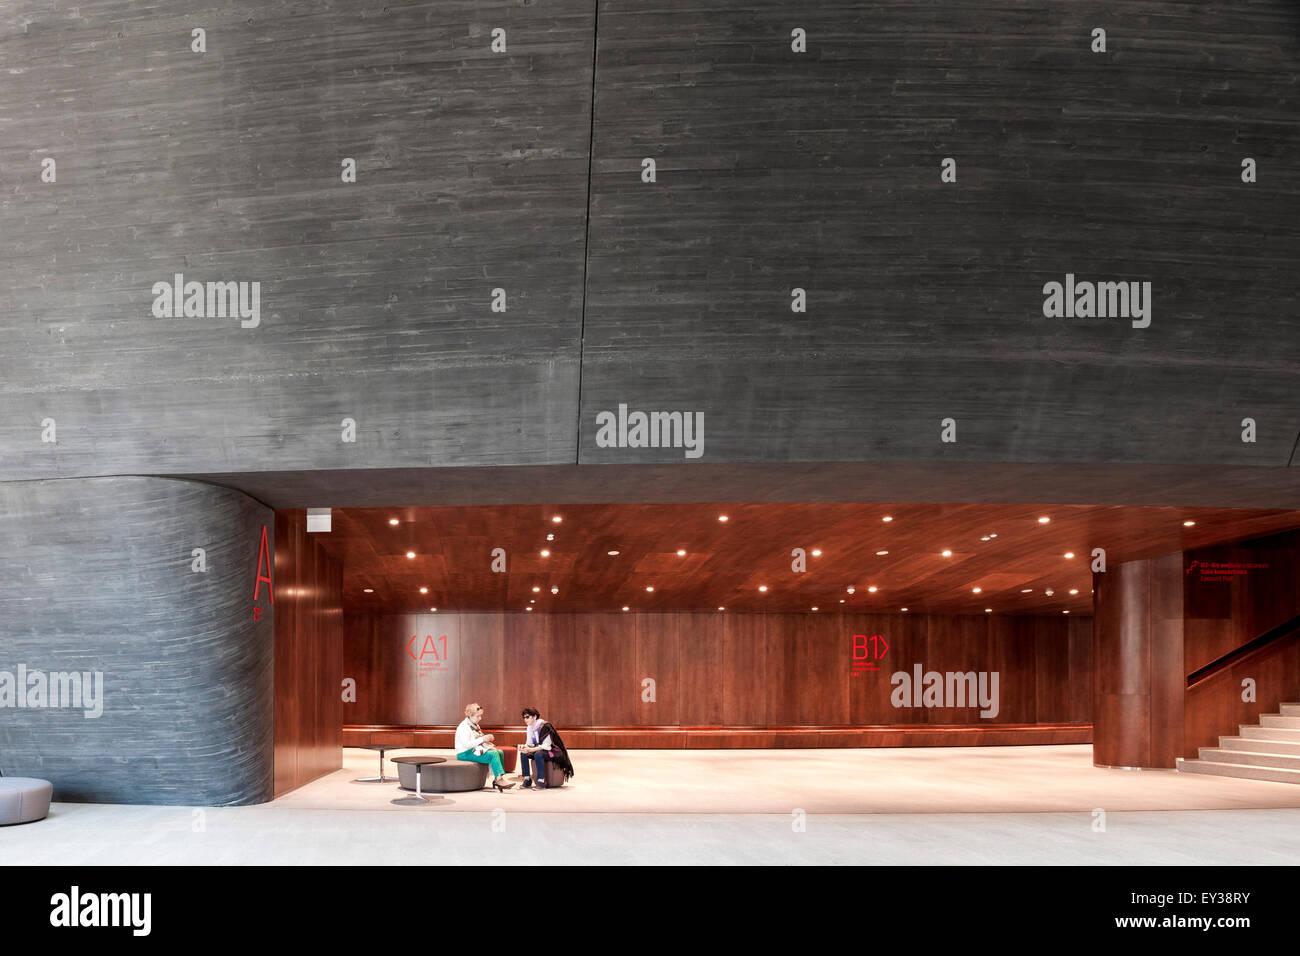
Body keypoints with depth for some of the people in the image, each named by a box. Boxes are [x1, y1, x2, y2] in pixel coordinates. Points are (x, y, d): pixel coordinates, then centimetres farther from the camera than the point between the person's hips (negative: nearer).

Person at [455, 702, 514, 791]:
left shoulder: (475, 725, 16)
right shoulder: (464, 727, -15)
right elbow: (467, 744, -25)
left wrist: (487, 739, 6)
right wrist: (483, 739, -22)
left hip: (475, 750, 10)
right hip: (466, 753, -10)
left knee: (500, 752, -8)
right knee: (493, 754, -27)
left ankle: (497, 779, -14)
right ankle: (500, 780, -29)